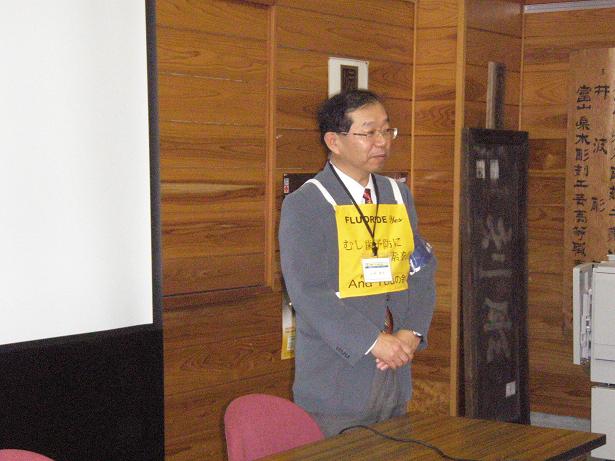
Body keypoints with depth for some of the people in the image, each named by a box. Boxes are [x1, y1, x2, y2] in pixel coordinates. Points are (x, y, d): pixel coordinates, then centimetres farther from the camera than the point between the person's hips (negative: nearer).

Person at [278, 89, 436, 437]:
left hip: (396, 379, 6)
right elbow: (308, 292, -16)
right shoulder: (304, 205, -7)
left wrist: (412, 333, -8)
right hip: (335, 380, -6)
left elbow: (422, 274, 10)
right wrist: (374, 341, -20)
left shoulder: (399, 197, 13)